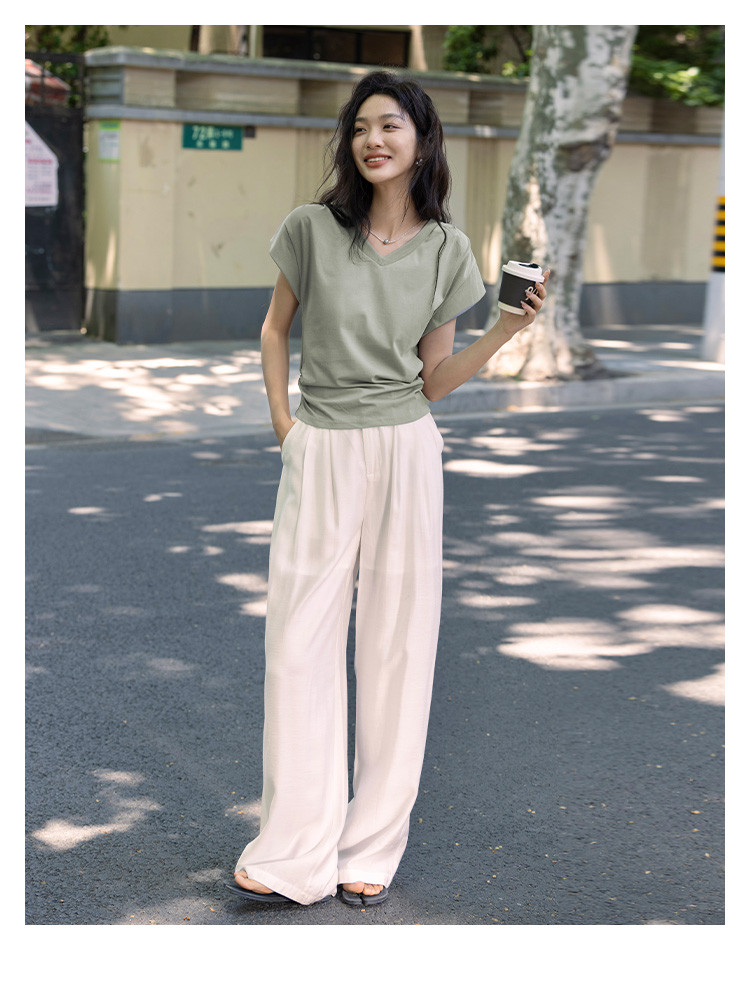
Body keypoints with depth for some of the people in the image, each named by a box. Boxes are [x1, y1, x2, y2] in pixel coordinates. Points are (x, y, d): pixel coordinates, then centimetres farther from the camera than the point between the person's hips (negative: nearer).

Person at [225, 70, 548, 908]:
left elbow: (434, 378, 4)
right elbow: (275, 328, 12)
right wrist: (282, 423, 4)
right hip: (319, 453, 0)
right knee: (301, 642, -1)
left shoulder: (444, 249, 2)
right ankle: (295, 853, 7)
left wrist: (508, 330, -8)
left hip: (405, 453, 1)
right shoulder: (313, 229, -2)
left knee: (396, 643, 4)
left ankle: (371, 849, 15)